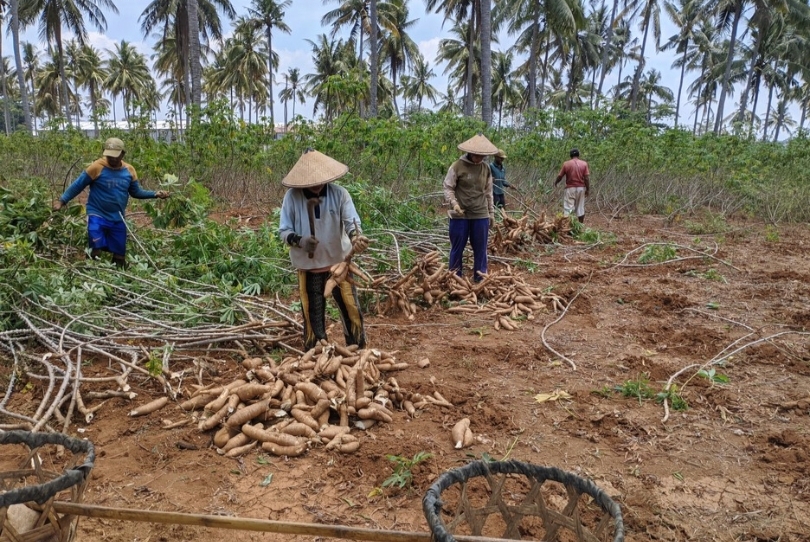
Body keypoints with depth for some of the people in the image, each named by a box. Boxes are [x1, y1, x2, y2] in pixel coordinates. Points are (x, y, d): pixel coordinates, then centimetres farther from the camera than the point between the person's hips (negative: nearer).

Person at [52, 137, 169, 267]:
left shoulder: (129, 170, 0)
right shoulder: (97, 167, -13)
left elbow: (136, 192, 10)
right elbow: (78, 185, -7)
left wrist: (155, 194, -3)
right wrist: (62, 200, -12)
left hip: (118, 220, 4)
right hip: (97, 216, -4)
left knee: (119, 255, 13)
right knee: (96, 252, -9)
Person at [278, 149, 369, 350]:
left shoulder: (339, 193, -10)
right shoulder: (292, 196, -10)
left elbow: (352, 221, -18)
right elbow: (283, 231, -5)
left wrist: (356, 237, -41)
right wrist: (299, 240, -26)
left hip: (339, 262, 0)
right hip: (308, 267, 0)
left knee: (351, 310, 7)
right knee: (313, 315, 11)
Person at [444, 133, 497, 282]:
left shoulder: (486, 168, 5)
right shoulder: (457, 166, -8)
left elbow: (488, 192, 12)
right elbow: (448, 188, -5)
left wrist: (491, 213, 13)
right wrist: (454, 203, -21)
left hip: (481, 215, 3)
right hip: (460, 215, -3)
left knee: (480, 249, 9)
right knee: (457, 248, 6)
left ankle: (480, 279, 21)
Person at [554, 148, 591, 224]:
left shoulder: (566, 164, -4)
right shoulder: (584, 164, -1)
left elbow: (560, 176, 1)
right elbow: (587, 178, -6)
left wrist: (556, 183, 21)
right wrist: (588, 189, 0)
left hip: (570, 188, -2)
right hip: (581, 188, 2)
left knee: (568, 207, -2)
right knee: (580, 207, 11)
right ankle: (581, 225, 18)